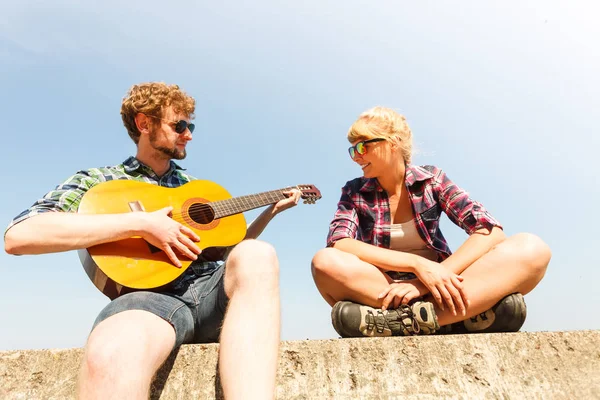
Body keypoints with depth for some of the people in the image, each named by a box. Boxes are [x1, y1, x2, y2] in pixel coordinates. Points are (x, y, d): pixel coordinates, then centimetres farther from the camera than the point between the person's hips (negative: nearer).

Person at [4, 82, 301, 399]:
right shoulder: (98, 181, 9)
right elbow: (18, 237, -9)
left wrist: (271, 211, 18)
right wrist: (141, 223, -14)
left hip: (211, 289, 5)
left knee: (256, 254, -31)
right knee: (115, 353, -42)